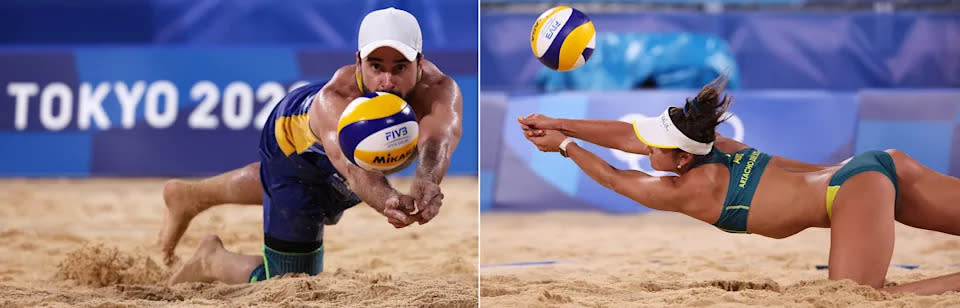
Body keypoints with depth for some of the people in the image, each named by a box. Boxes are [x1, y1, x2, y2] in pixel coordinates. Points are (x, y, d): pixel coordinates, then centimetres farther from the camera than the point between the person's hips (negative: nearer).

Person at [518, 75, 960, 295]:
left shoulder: (689, 189, -5)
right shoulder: (713, 146, 14)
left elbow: (613, 178, 12)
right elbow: (629, 136, 24)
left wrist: (565, 146, 25)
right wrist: (559, 124, 28)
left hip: (854, 190, -9)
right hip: (881, 167, 9)